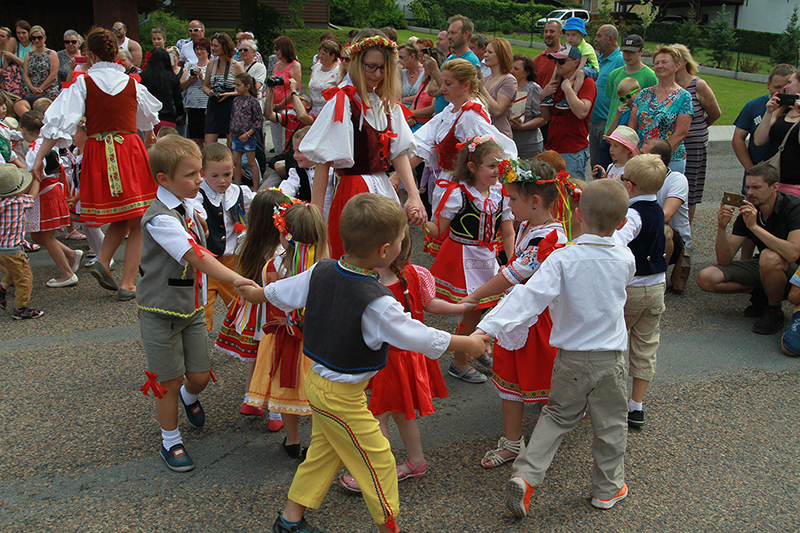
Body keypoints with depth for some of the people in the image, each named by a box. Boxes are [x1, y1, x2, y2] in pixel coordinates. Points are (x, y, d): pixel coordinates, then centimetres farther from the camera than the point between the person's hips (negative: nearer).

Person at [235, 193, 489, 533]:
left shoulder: (321, 271, -7)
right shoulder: (376, 303, -30)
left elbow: (281, 292, 10)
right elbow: (422, 339, -21)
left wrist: (255, 293, 33)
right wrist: (468, 343, -5)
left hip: (317, 380, 8)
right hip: (343, 396, -8)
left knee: (322, 453, 24)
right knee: (378, 463, 10)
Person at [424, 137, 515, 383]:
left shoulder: (500, 193, 0)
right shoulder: (457, 193, -16)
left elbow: (508, 233, 6)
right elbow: (438, 231, -12)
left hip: (487, 259, 5)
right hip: (463, 259, -5)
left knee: (480, 308, 14)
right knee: (471, 312, 1)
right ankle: (459, 363, 21)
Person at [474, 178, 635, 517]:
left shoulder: (562, 259, -16)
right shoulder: (625, 259, -6)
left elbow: (530, 296, -26)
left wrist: (488, 327, -31)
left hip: (570, 358, 0)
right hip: (610, 358, 1)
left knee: (557, 417, 17)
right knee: (610, 425, 17)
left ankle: (525, 475, 7)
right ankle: (608, 488, 31)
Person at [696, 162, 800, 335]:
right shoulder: (748, 211, -7)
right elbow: (724, 259, -10)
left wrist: (754, 226, -37)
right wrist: (721, 228, -26)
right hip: (764, 268, 5)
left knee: (770, 257, -40)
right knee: (706, 278, -12)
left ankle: (774, 312, -13)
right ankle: (760, 293, 6)